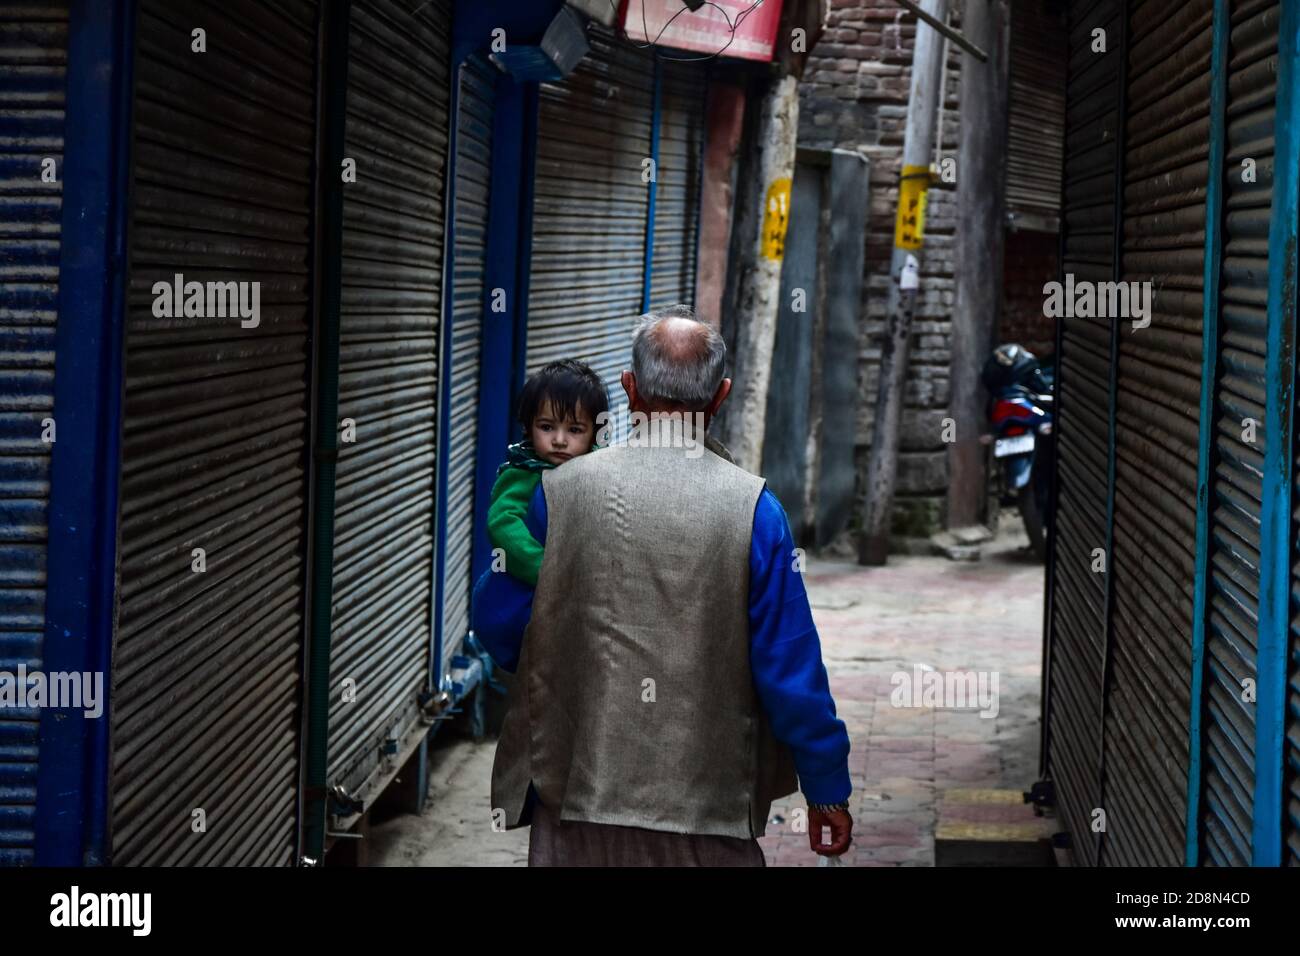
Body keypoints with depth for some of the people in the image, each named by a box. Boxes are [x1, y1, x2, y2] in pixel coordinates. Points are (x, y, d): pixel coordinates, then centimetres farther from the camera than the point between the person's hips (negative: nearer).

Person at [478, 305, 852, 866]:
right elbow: (791, 670, -9)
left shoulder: (559, 491, -6)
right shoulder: (752, 507, -10)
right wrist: (827, 792, 2)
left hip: (578, 798, 1)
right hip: (707, 805, -1)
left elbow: (496, 625, 4)